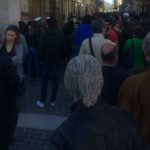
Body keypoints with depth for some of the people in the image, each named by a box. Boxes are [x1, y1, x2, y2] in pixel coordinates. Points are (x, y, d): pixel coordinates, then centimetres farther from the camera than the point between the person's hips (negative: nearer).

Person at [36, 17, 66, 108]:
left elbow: (41, 49, -6)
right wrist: (63, 58, 11)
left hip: (47, 60, -1)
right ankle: (53, 100, 10)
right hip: (57, 61, 1)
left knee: (44, 80, 6)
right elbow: (64, 49, 2)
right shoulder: (60, 35, -3)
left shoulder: (44, 35, -7)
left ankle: (42, 101, 6)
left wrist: (41, 59, 3)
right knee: (55, 80, 7)